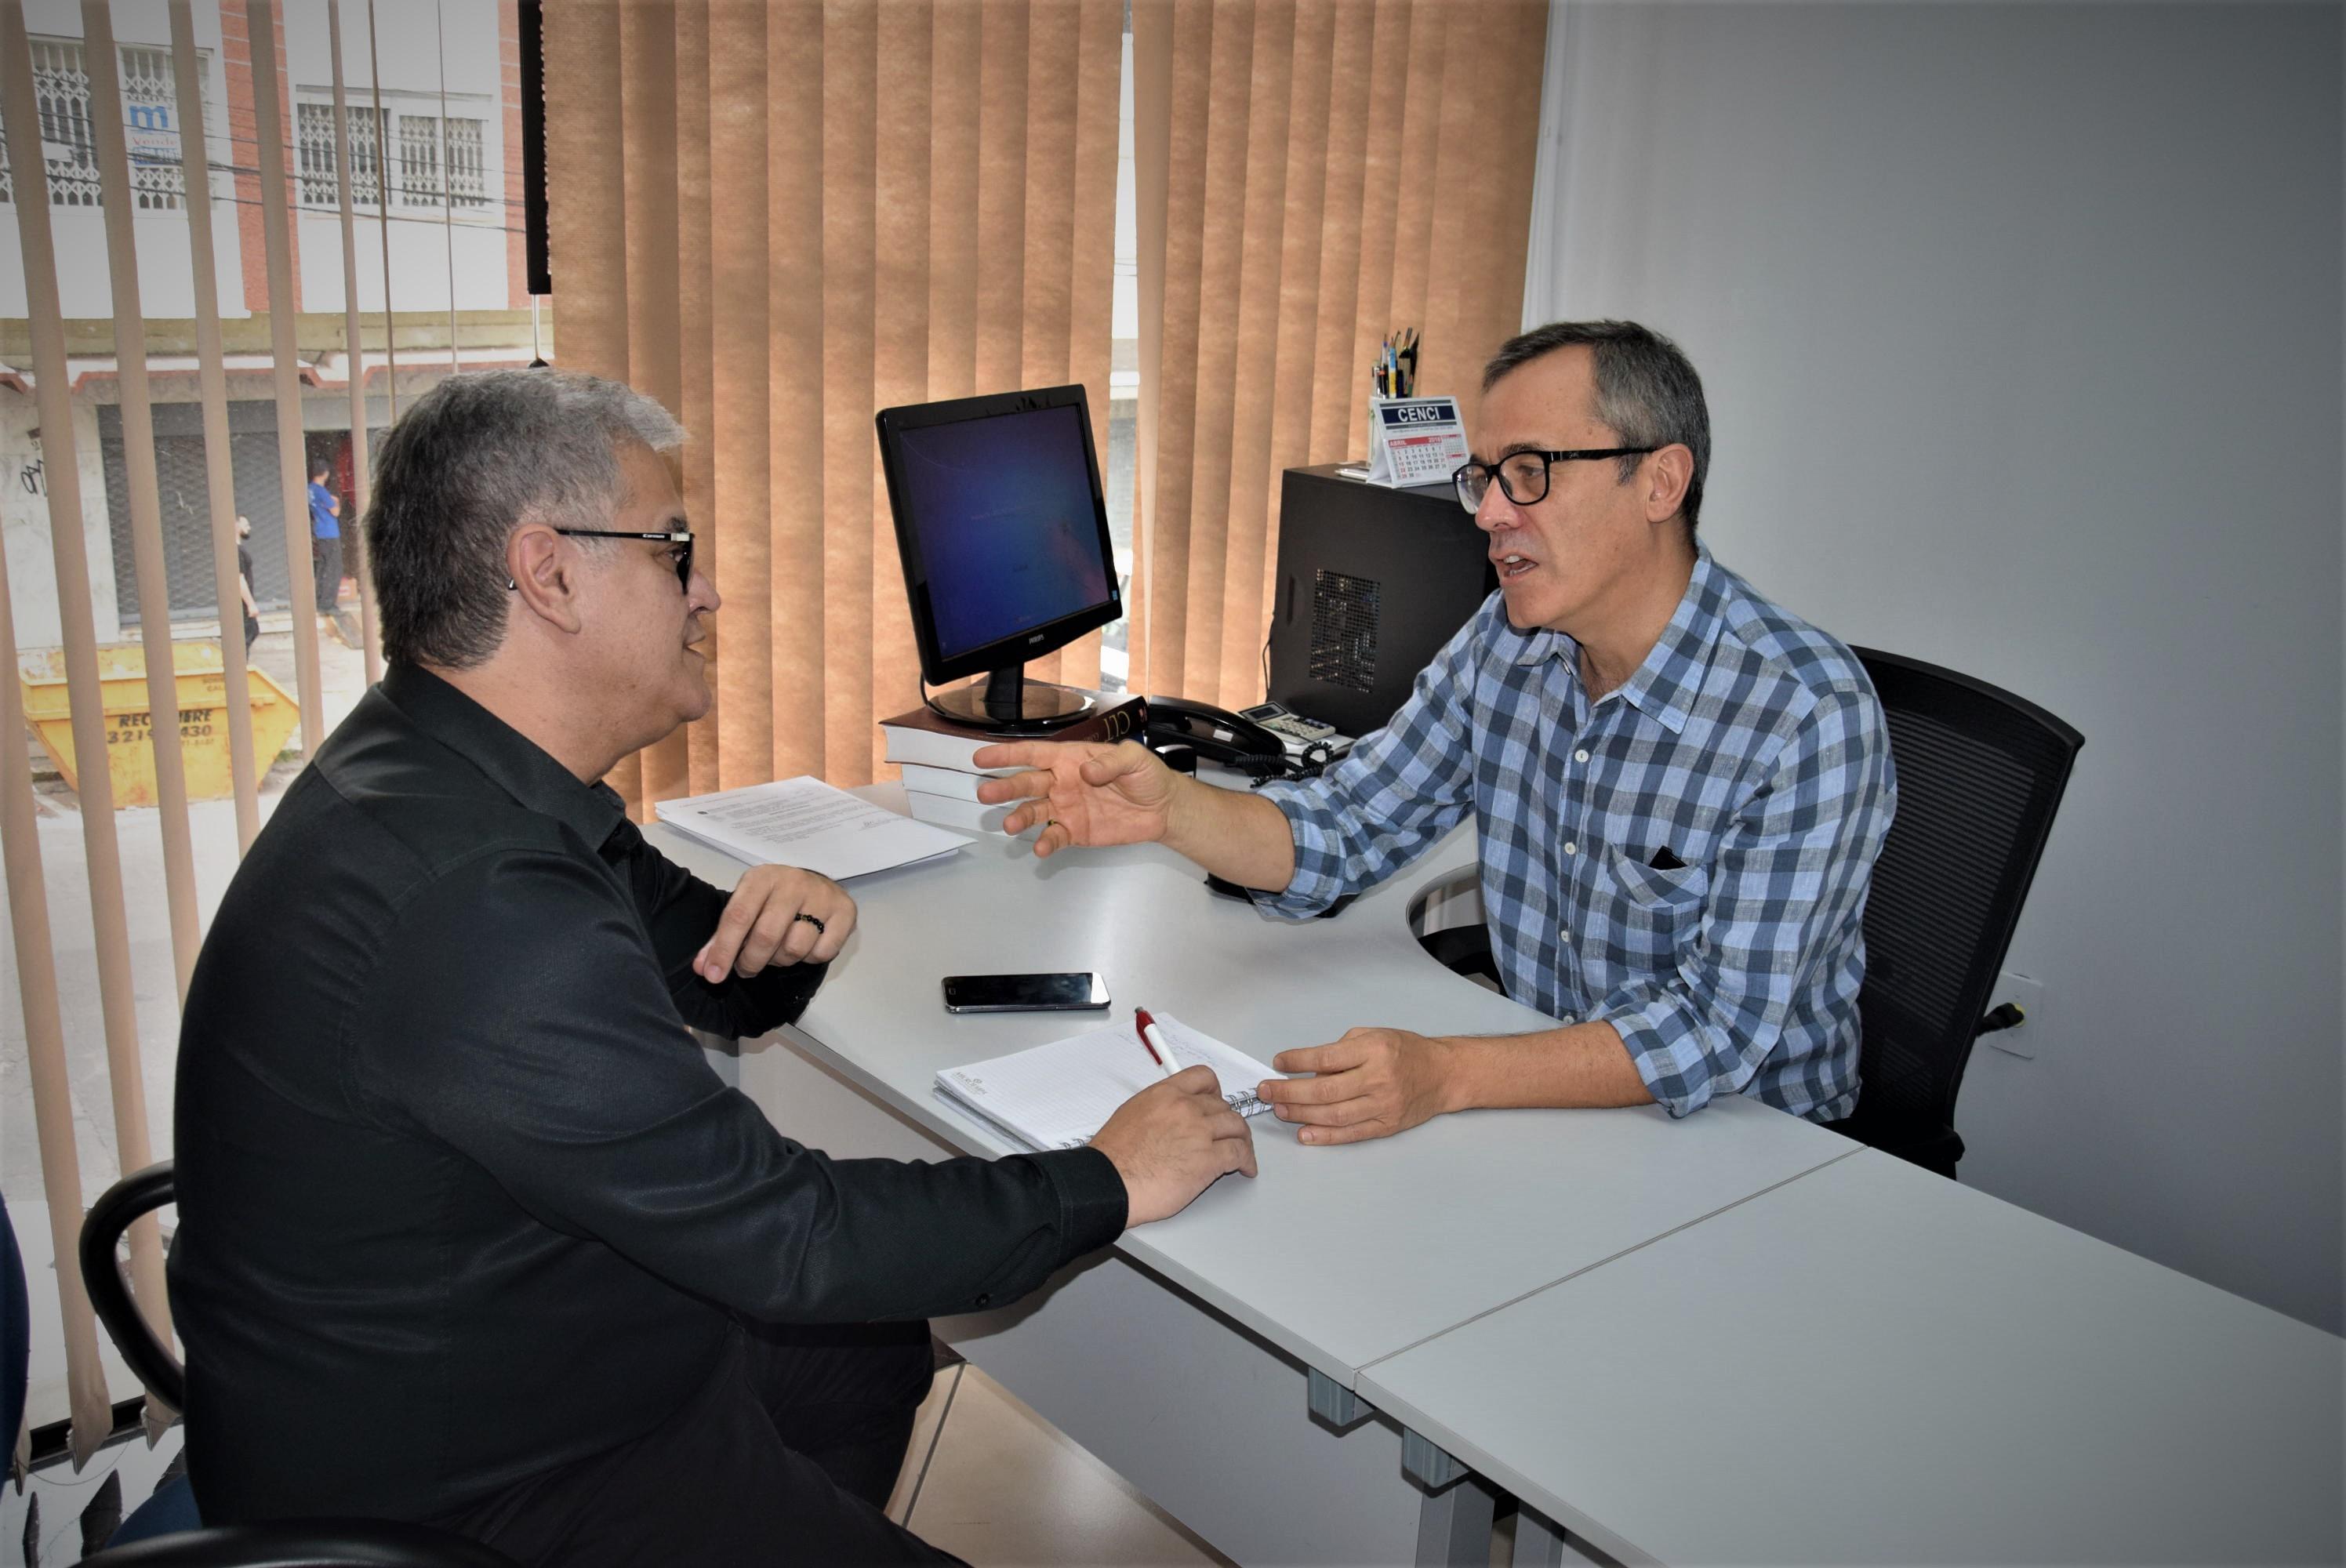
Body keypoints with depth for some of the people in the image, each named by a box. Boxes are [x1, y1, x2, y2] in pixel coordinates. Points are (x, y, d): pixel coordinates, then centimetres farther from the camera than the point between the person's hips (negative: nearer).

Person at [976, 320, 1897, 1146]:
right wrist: (1171, 809, -20)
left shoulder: (1811, 720, -23)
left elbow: (1724, 1028, -26)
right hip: (1548, 1091, 5)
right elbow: (1340, 837, 0)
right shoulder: (1505, 643, -2)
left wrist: (1448, 1074, -38)